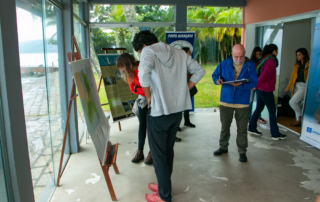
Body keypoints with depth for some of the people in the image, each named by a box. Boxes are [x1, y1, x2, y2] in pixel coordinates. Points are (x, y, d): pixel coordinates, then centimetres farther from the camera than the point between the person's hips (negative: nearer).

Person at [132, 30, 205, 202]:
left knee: (158, 154, 8)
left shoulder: (149, 51, -10)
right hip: (178, 110, 7)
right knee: (168, 150, 21)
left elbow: (144, 73, -31)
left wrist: (149, 96, -15)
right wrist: (183, 91, 10)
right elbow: (199, 70, 12)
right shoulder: (179, 53, 10)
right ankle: (164, 185, 38)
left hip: (159, 111, -7)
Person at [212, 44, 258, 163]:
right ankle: (223, 147, 32)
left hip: (242, 102, -2)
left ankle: (242, 151, 21)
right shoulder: (224, 64, 1)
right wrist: (217, 80, -16)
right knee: (225, 126, 14)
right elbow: (215, 74, 8)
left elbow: (253, 82, -10)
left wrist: (240, 85, -28)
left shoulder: (250, 65, -4)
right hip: (226, 101, 2)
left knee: (242, 128, 6)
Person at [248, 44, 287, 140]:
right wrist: (256, 85, -14)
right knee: (272, 111, -1)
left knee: (259, 108, 16)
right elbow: (264, 75, -22)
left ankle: (252, 128, 22)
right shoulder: (271, 61, -15)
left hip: (260, 89, 9)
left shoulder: (264, 59, 12)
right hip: (266, 90, -9)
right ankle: (275, 134, 7)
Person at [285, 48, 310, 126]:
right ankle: (298, 121, 18)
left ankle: (300, 118, 4)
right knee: (297, 104, 8)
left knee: (292, 102, -14)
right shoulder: (296, 65, 15)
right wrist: (288, 87, 16)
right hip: (296, 86, 7)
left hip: (304, 86, -7)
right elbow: (292, 77, 18)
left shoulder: (308, 65, -7)